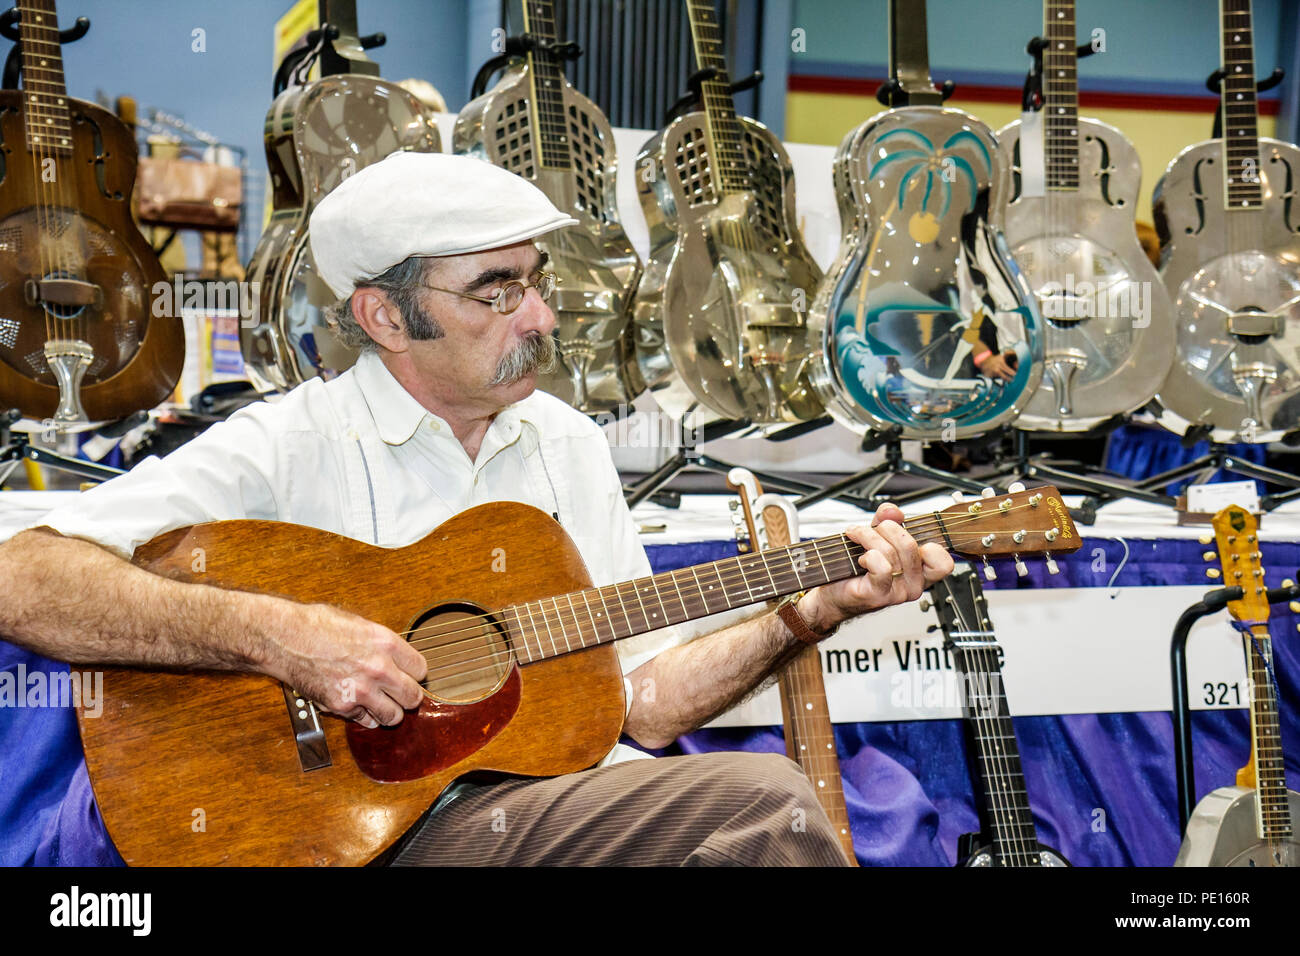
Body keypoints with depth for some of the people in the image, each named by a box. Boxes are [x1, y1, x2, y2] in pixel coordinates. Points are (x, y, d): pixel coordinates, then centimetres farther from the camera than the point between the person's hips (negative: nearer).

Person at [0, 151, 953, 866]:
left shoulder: (568, 445, 13)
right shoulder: (287, 445, -6)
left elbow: (641, 698, 13)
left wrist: (806, 616, -1)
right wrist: (278, 636, -25)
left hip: (538, 796, 6)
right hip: (351, 824, -6)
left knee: (767, 793, -22)